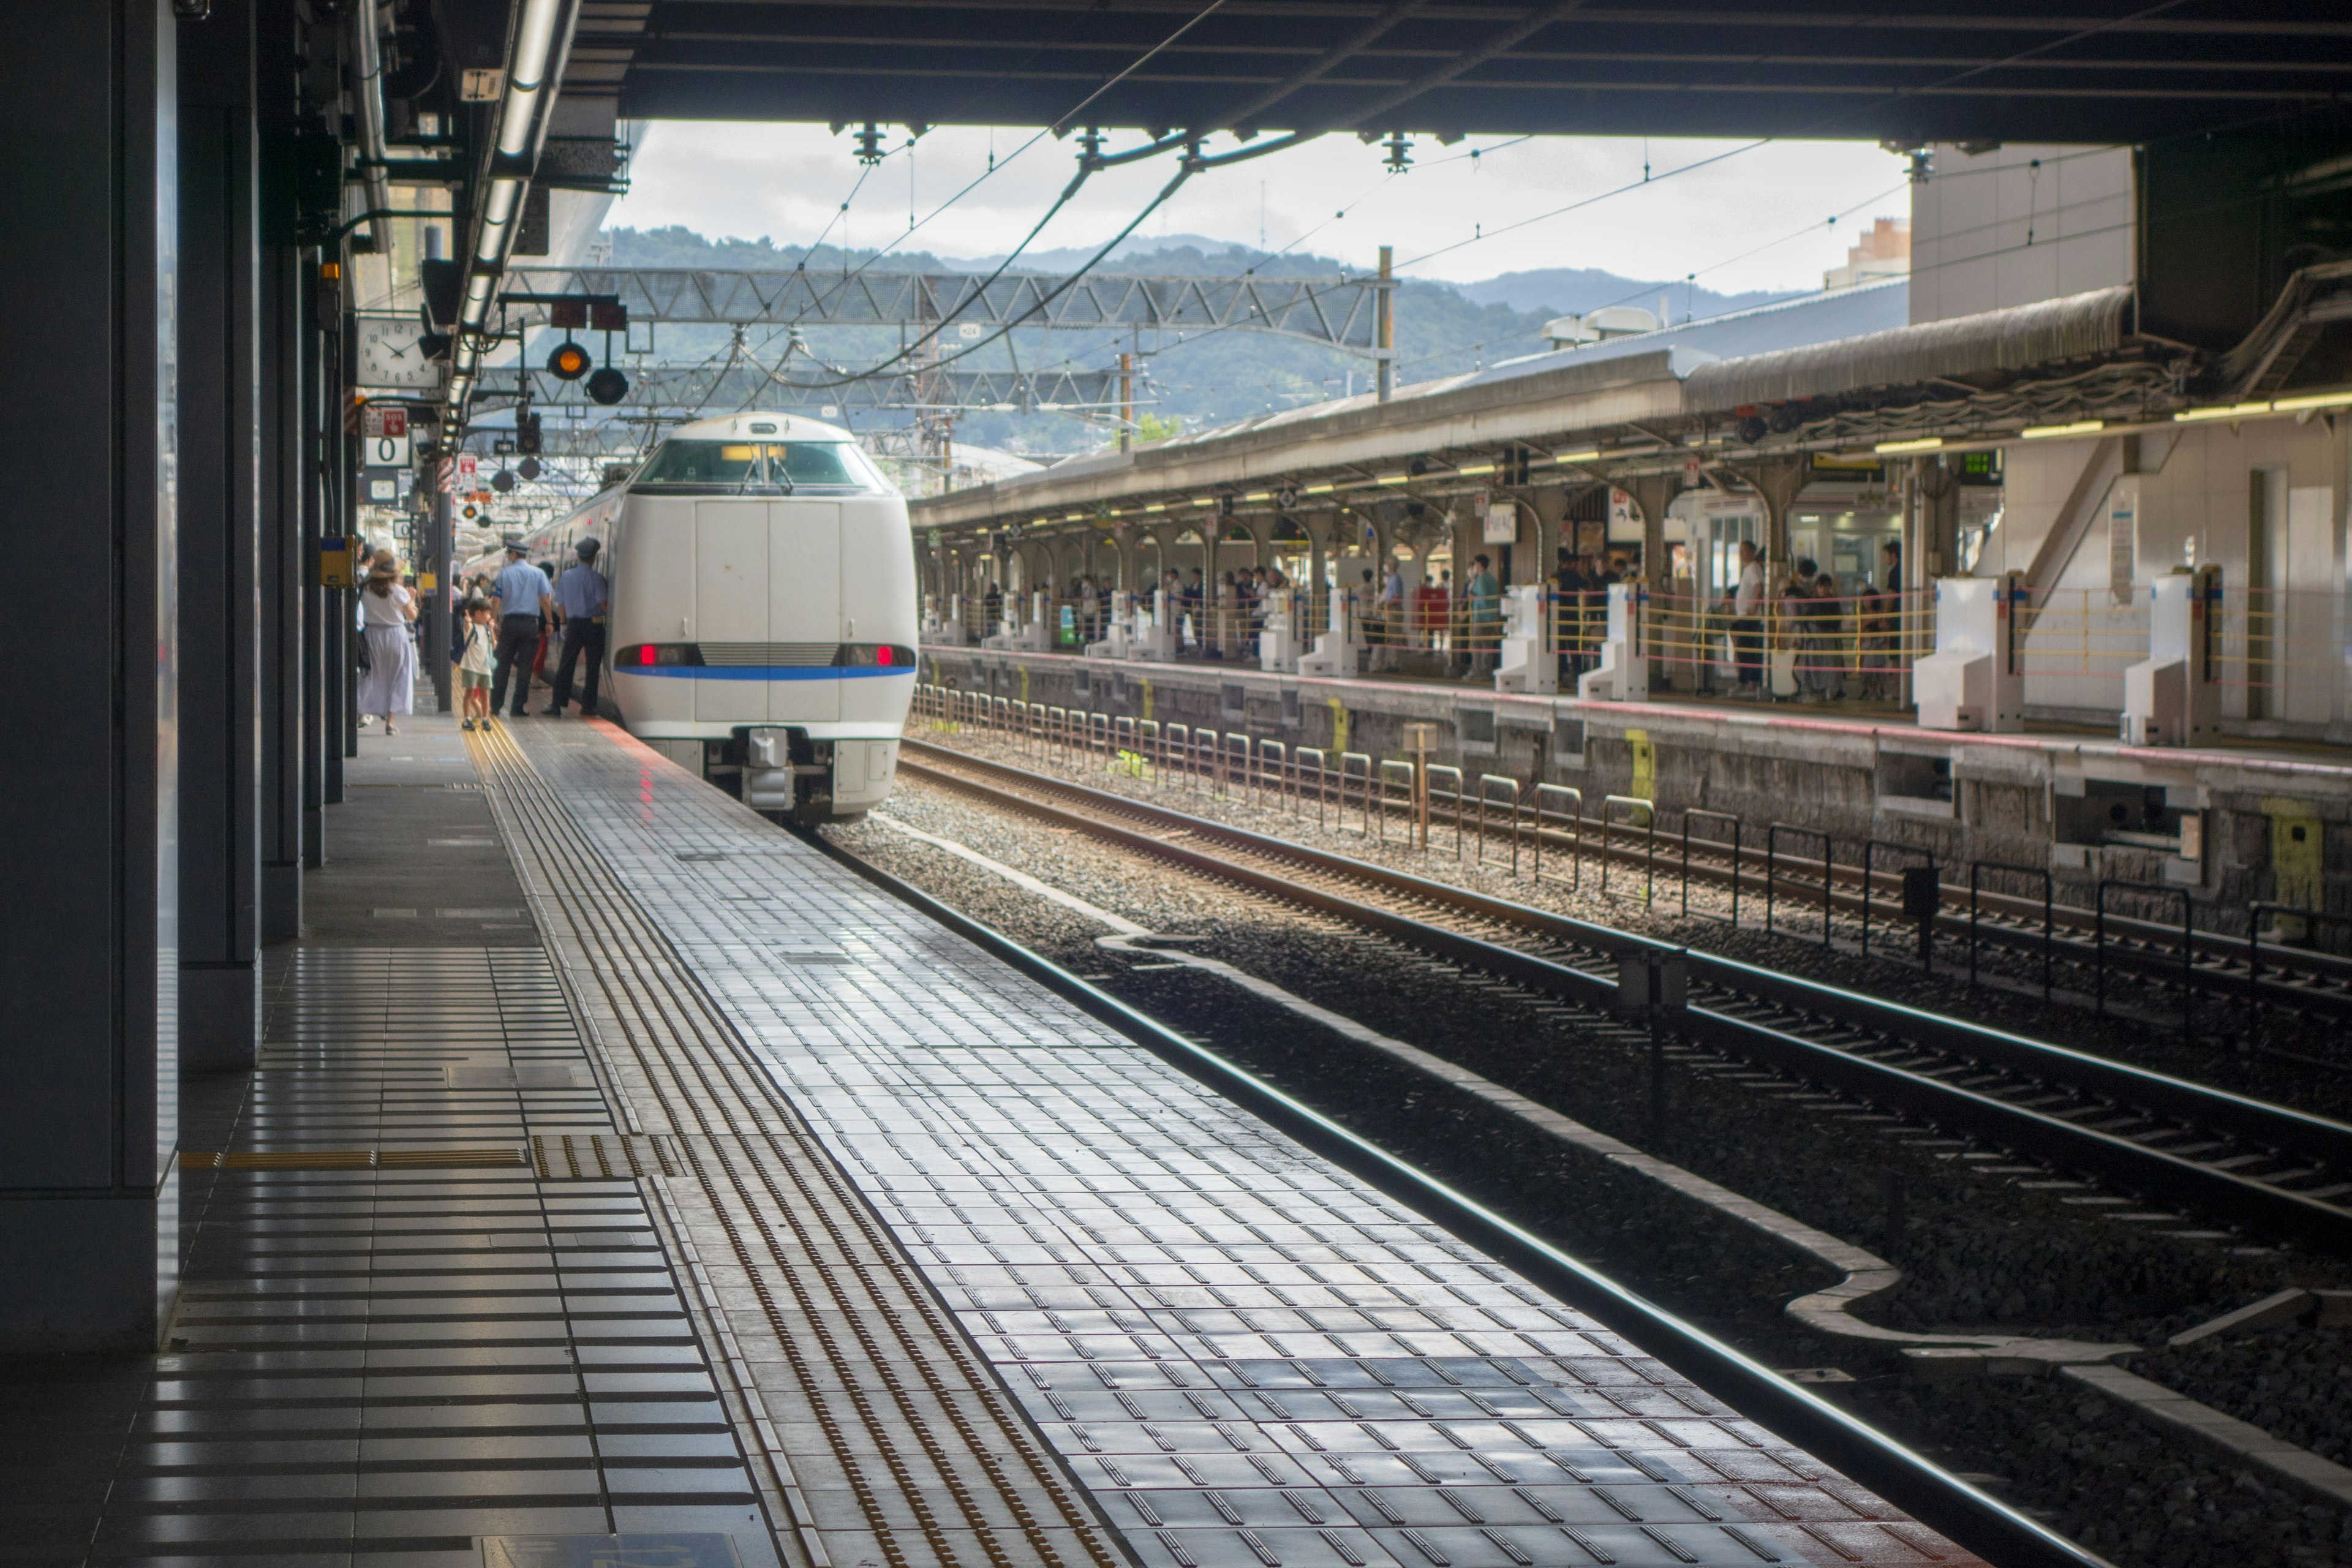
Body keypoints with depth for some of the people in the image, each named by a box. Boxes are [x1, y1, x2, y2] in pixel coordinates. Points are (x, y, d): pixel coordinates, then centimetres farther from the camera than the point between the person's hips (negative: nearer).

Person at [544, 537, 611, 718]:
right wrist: (609, 614, 3)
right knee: (593, 667, 6)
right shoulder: (596, 578, -10)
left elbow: (560, 605, 9)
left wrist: (564, 623, 19)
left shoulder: (566, 576, 4)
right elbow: (603, 603, -15)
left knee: (565, 666, 6)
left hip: (573, 625, 3)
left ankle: (556, 705, 1)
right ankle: (588, 706, 7)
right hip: (594, 625, -3)